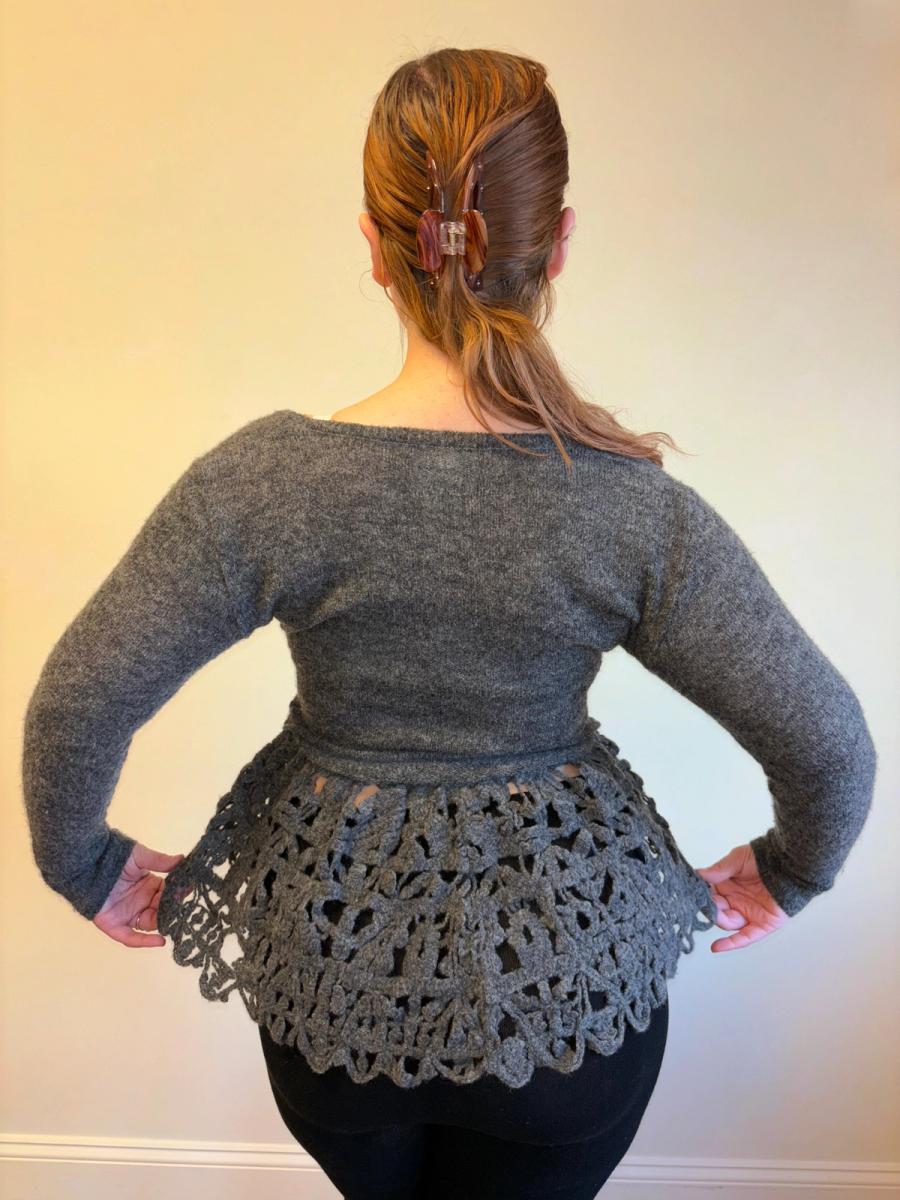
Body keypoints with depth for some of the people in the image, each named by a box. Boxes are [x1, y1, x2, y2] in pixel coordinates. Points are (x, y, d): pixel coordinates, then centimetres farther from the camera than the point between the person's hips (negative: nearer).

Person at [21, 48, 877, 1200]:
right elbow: (829, 745, -13)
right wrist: (789, 875, 7)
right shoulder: (639, 512, -21)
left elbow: (75, 703, -16)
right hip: (570, 968, 0)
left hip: (331, 964, 1)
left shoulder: (266, 479, -21)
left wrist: (86, 868, 3)